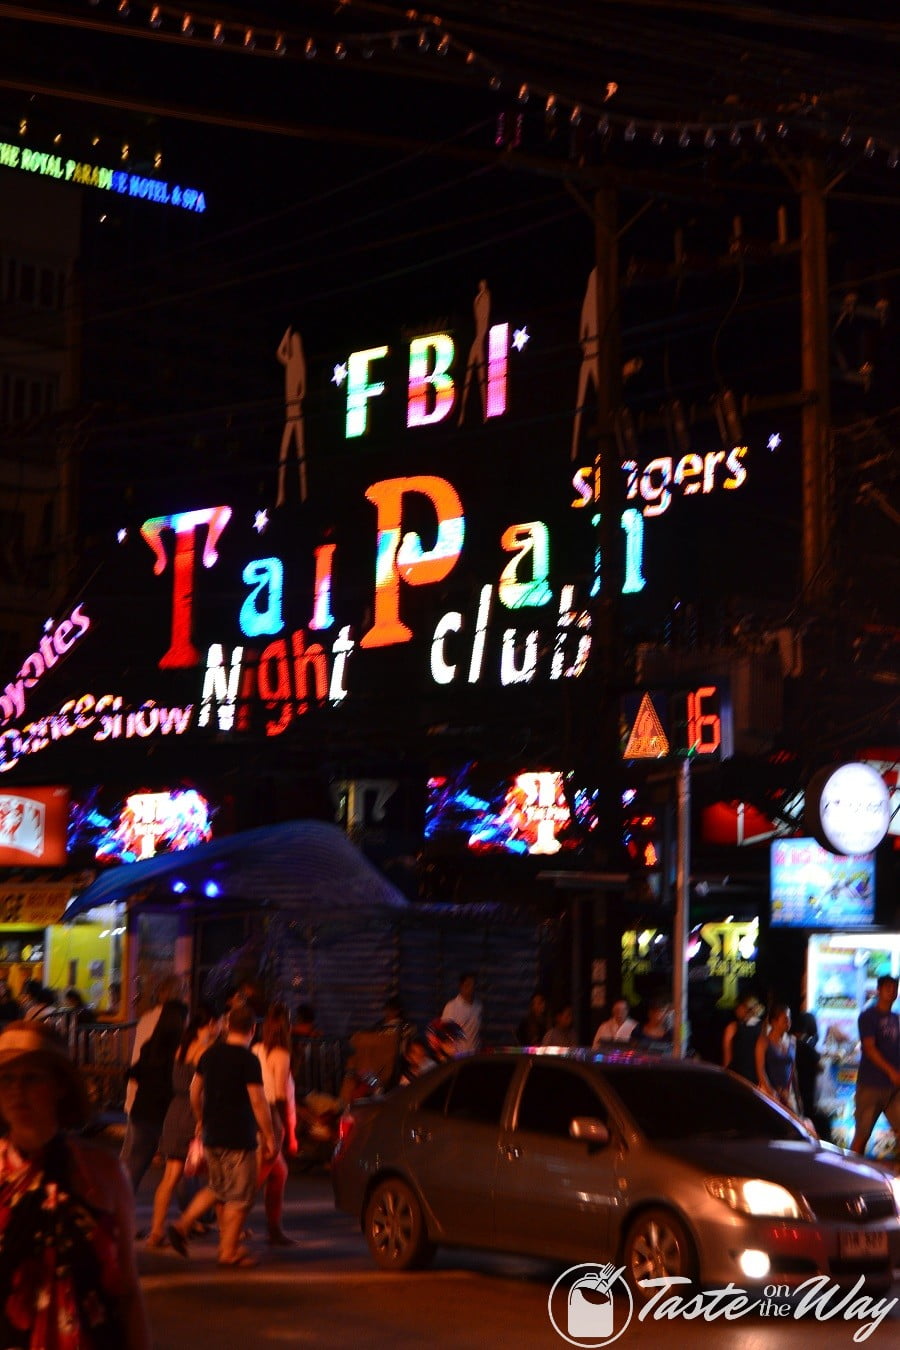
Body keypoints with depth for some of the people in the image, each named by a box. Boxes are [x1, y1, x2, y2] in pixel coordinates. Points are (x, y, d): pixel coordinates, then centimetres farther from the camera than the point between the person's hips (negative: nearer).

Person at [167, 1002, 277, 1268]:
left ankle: (183, 1225, 9)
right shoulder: (248, 1060, -15)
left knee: (217, 1188, 22)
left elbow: (195, 1090, 15)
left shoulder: (210, 1054, 6)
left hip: (211, 1135, 7)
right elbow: (258, 1101, -16)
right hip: (238, 1138, -7)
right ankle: (229, 1251, 5)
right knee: (239, 1196, 3)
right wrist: (269, 1137, -9)